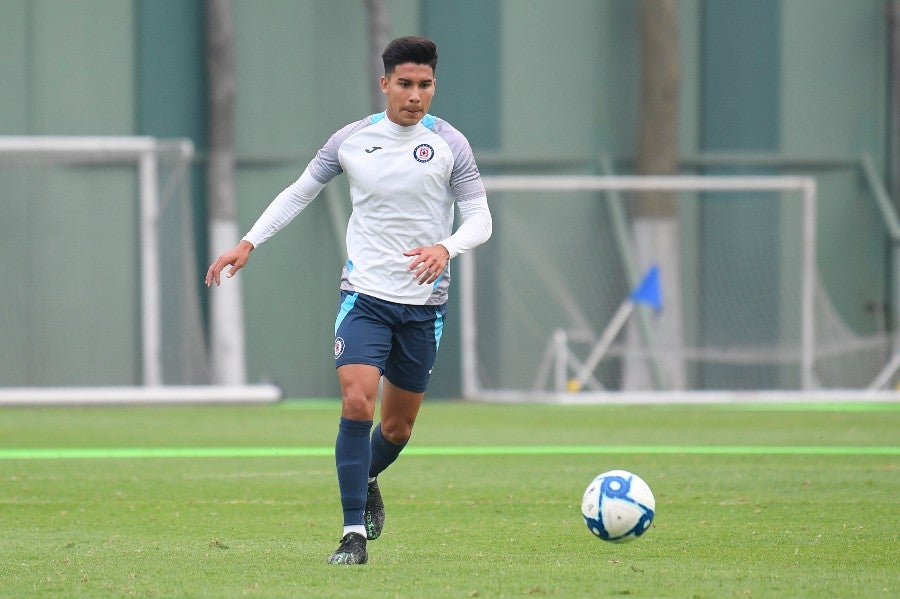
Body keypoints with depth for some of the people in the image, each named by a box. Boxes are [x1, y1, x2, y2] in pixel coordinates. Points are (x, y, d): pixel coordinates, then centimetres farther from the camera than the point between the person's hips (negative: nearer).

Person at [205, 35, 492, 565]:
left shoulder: (450, 145, -2)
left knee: (398, 426, 11)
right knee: (357, 404, -20)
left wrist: (446, 248, -24)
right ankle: (354, 535, -16)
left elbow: (480, 219, -3)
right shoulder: (351, 140, 2)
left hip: (425, 304, 1)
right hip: (365, 296, -1)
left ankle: (367, 481, 46)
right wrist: (248, 243, 6)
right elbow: (299, 193, 14)